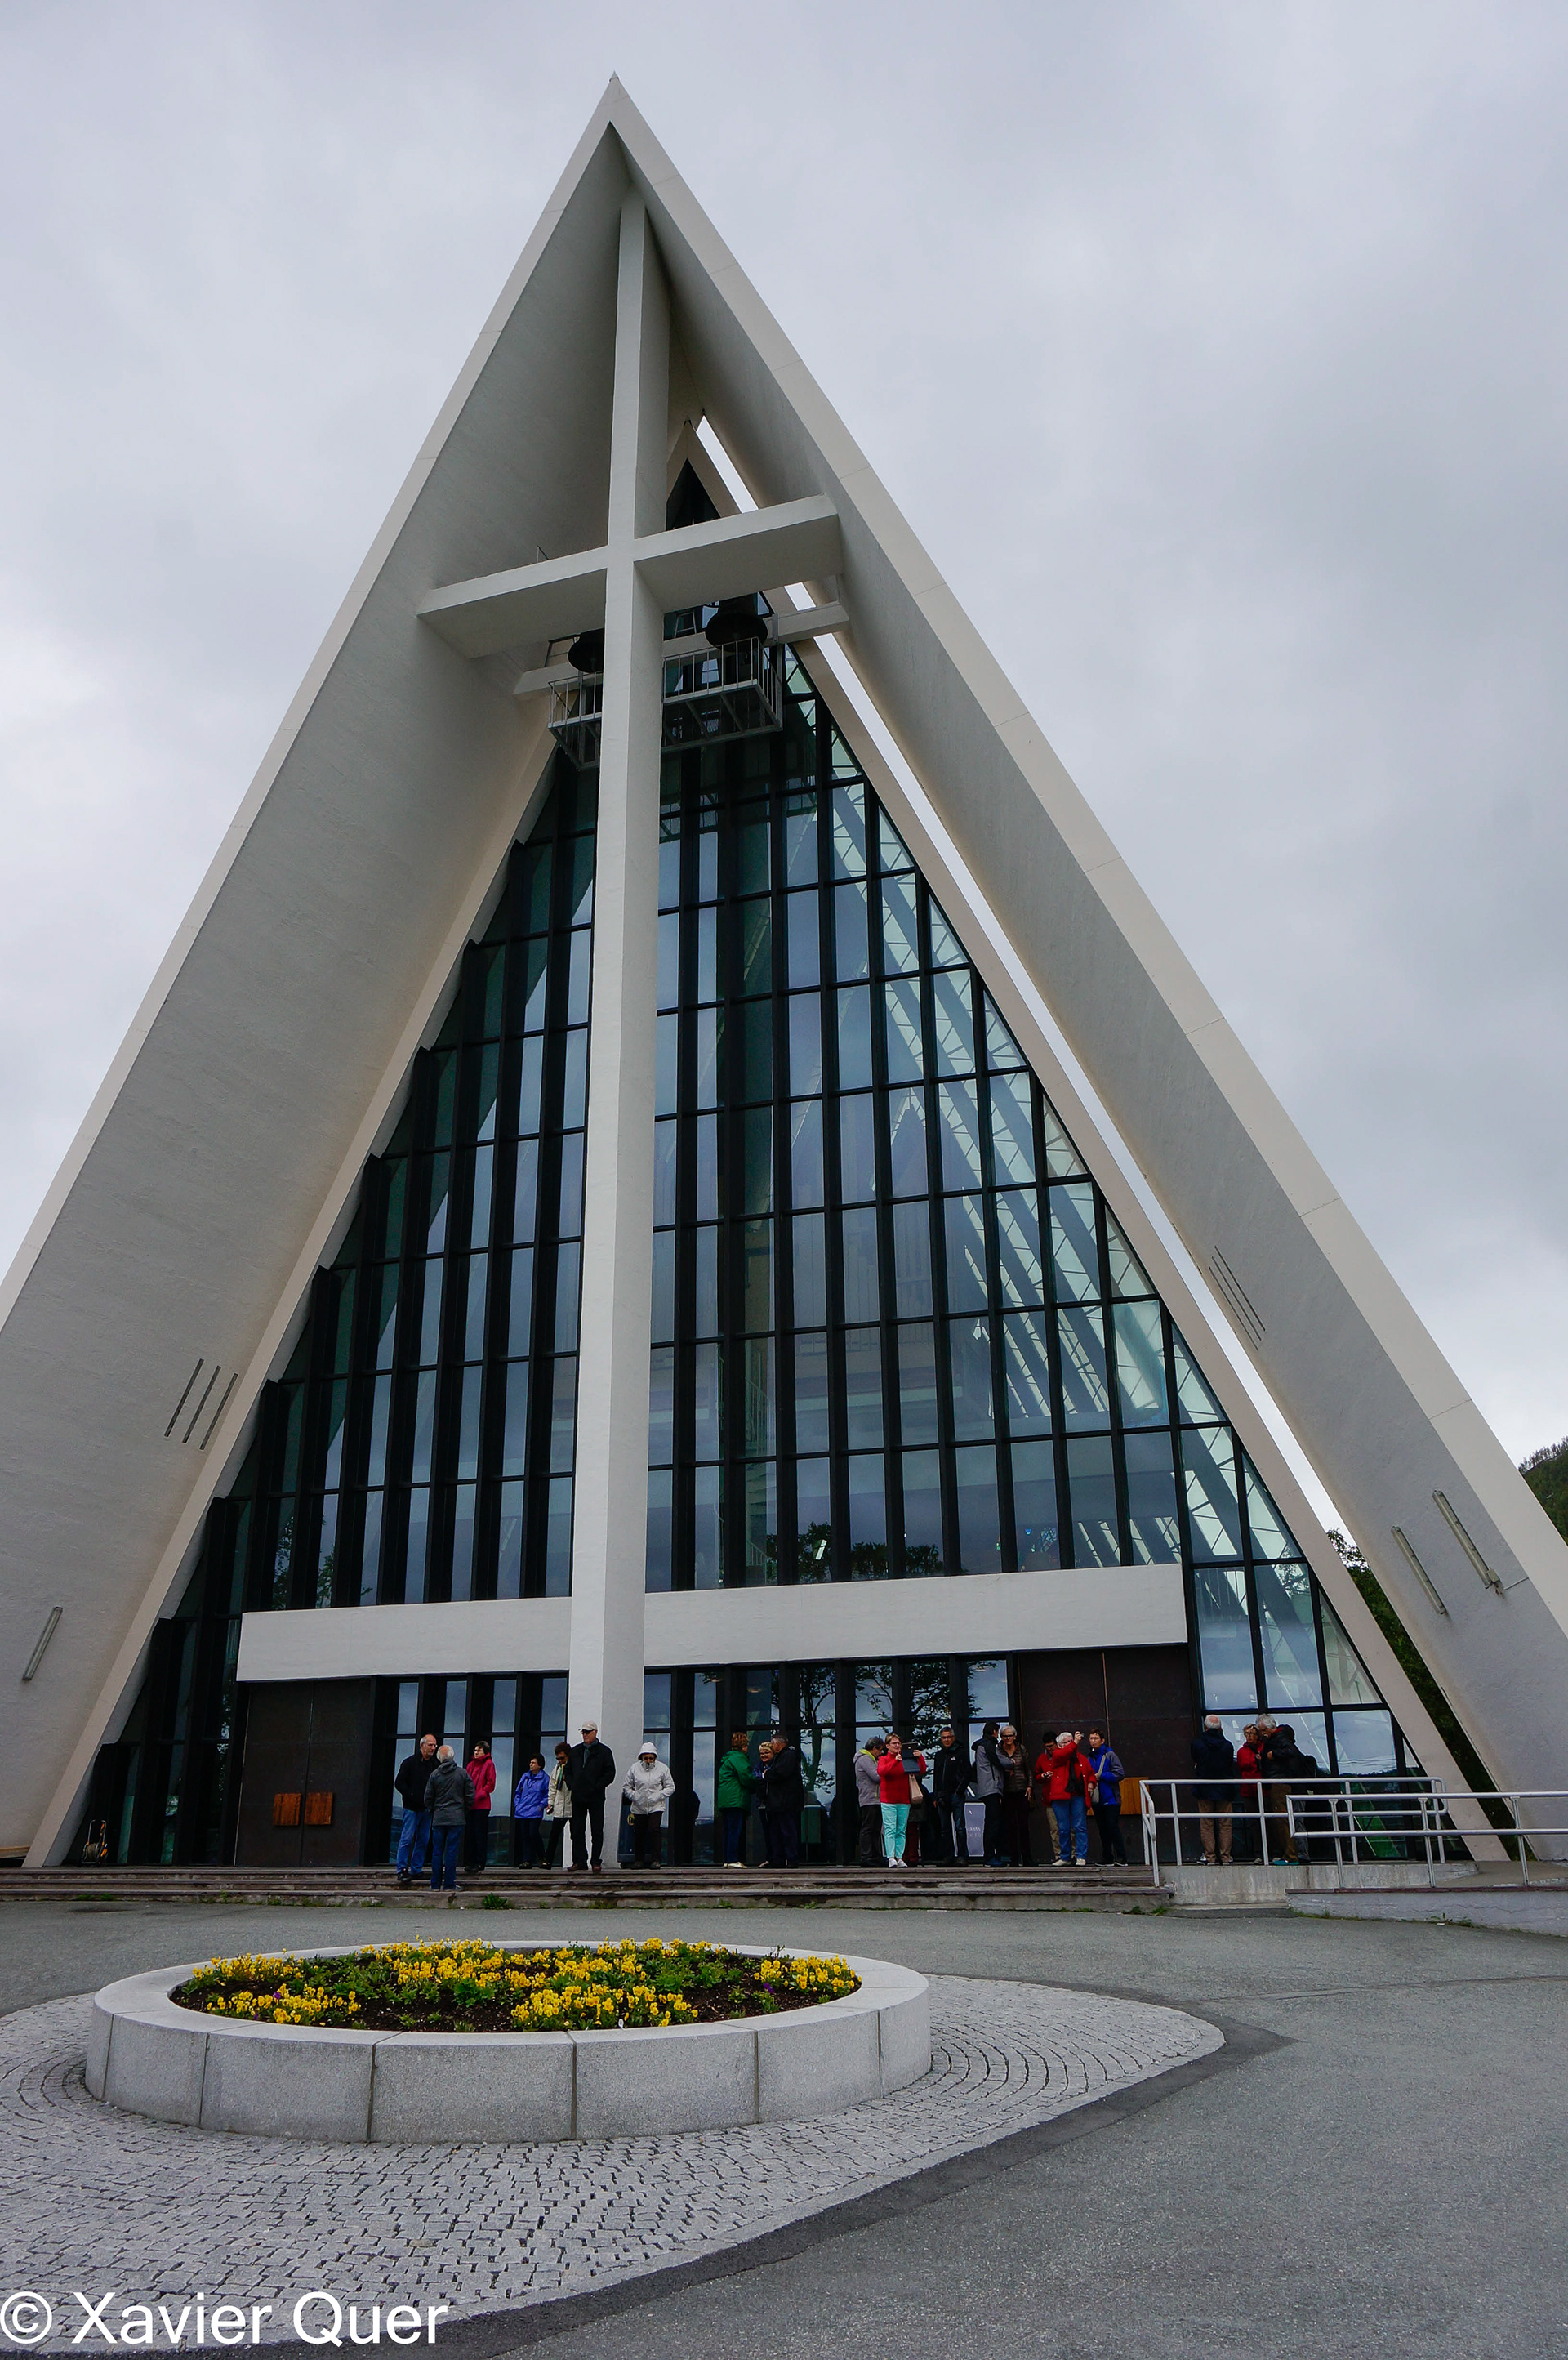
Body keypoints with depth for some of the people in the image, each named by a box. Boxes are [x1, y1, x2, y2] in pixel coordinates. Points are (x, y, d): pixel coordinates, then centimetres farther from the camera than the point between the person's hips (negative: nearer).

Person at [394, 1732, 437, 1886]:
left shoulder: (434, 1764, 9)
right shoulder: (410, 1762, -5)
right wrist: (412, 1796, -14)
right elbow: (399, 1783, -7)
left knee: (423, 1840, 7)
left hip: (427, 1809, 5)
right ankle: (402, 1871, -4)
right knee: (407, 1839, -8)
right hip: (412, 1808, -5)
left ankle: (415, 1870, 14)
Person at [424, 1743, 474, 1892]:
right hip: (456, 1818, -1)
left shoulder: (434, 1774, 0)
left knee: (437, 1852, 8)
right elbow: (470, 1796, 1)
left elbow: (428, 1798, 4)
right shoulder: (462, 1773, -2)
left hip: (438, 1818, 1)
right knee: (452, 1852, 1)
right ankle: (449, 1885, 2)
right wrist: (464, 1811, 16)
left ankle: (435, 1885, 10)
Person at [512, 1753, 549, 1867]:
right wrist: (517, 1805, 8)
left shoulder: (545, 1779, -2)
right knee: (525, 1836, 4)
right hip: (522, 1812, 5)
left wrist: (541, 1806, -11)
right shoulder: (525, 1776, 13)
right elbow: (518, 1792, 19)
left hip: (535, 1813, -5)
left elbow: (547, 1795, 0)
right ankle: (527, 1861, 8)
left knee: (533, 1834, -14)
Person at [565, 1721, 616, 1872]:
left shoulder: (604, 1751, 1)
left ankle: (596, 1862, 3)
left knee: (597, 1831, -2)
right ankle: (579, 1861, 13)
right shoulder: (575, 1751, 15)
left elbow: (610, 1773, -4)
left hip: (596, 1798, -4)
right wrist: (571, 1785, 2)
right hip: (577, 1797, 4)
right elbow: (568, 1770, 19)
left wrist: (597, 1786, -12)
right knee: (577, 1831, 6)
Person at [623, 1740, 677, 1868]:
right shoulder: (635, 1768, 3)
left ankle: (655, 1860, -6)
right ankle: (638, 1860, 20)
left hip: (656, 1807, -2)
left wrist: (659, 1795, -9)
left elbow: (670, 1787, 5)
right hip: (638, 1808, 2)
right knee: (638, 1834, 5)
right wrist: (634, 1795, -7)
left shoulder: (662, 1768, 1)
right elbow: (626, 1787, 11)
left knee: (654, 1831, -14)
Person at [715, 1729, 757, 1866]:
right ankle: (733, 1860, -12)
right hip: (736, 1800, -10)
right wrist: (759, 1780, 2)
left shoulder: (727, 1758, 23)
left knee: (728, 1830, 10)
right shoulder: (738, 1758, -9)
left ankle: (728, 1860, 10)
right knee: (735, 1830, -10)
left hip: (725, 1801, 10)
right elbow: (746, 1778, -15)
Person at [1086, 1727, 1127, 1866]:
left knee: (1113, 1827, -10)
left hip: (1111, 1799, -6)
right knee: (1103, 1830, 9)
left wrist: (1100, 1776, -12)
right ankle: (1107, 1859, 15)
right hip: (1097, 1801, 6)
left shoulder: (1110, 1755, -4)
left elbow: (1120, 1774, -12)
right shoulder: (1090, 1758, 13)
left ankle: (1122, 1858, -6)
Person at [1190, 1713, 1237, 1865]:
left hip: (1204, 1790, -1)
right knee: (1225, 1825, 6)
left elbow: (1195, 1764, 7)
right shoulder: (1227, 1745, -2)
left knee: (1206, 1825, 4)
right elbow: (1232, 1765, 8)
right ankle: (1226, 1857, 4)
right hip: (1225, 1790, 1)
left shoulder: (1197, 1744, -5)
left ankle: (1209, 1857, 0)